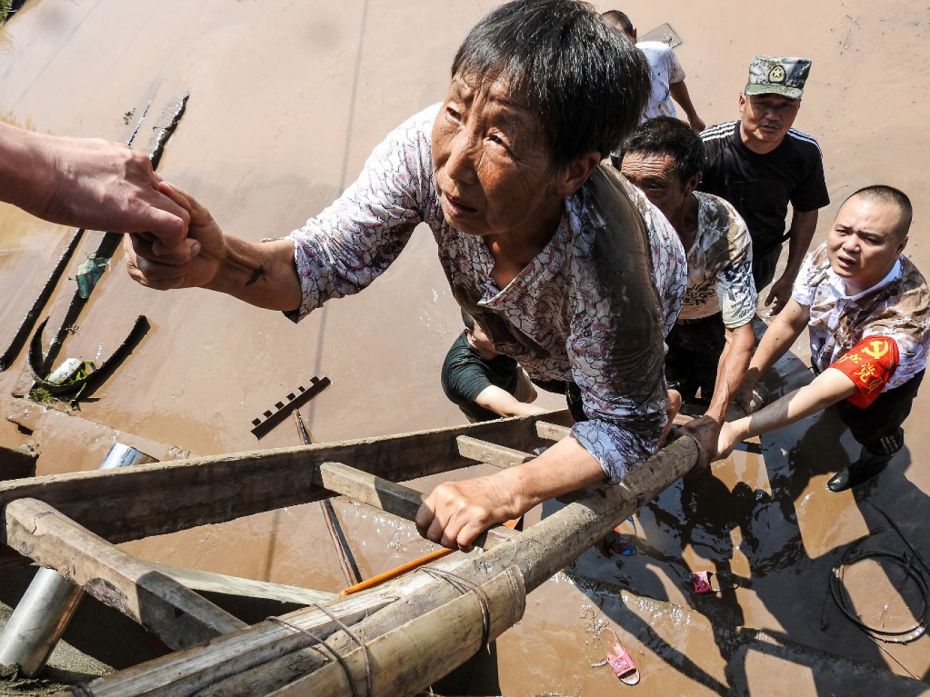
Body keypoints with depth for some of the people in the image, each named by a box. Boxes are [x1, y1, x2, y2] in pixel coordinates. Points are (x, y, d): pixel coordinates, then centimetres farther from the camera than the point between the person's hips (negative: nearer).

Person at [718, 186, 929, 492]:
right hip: (829, 357, 4)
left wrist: (736, 430, -53)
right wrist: (746, 381, -19)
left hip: (884, 383, -3)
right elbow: (789, 322, -16)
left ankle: (874, 461, 61)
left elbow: (820, 395, -49)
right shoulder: (826, 258, -33)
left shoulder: (904, 317, -47)